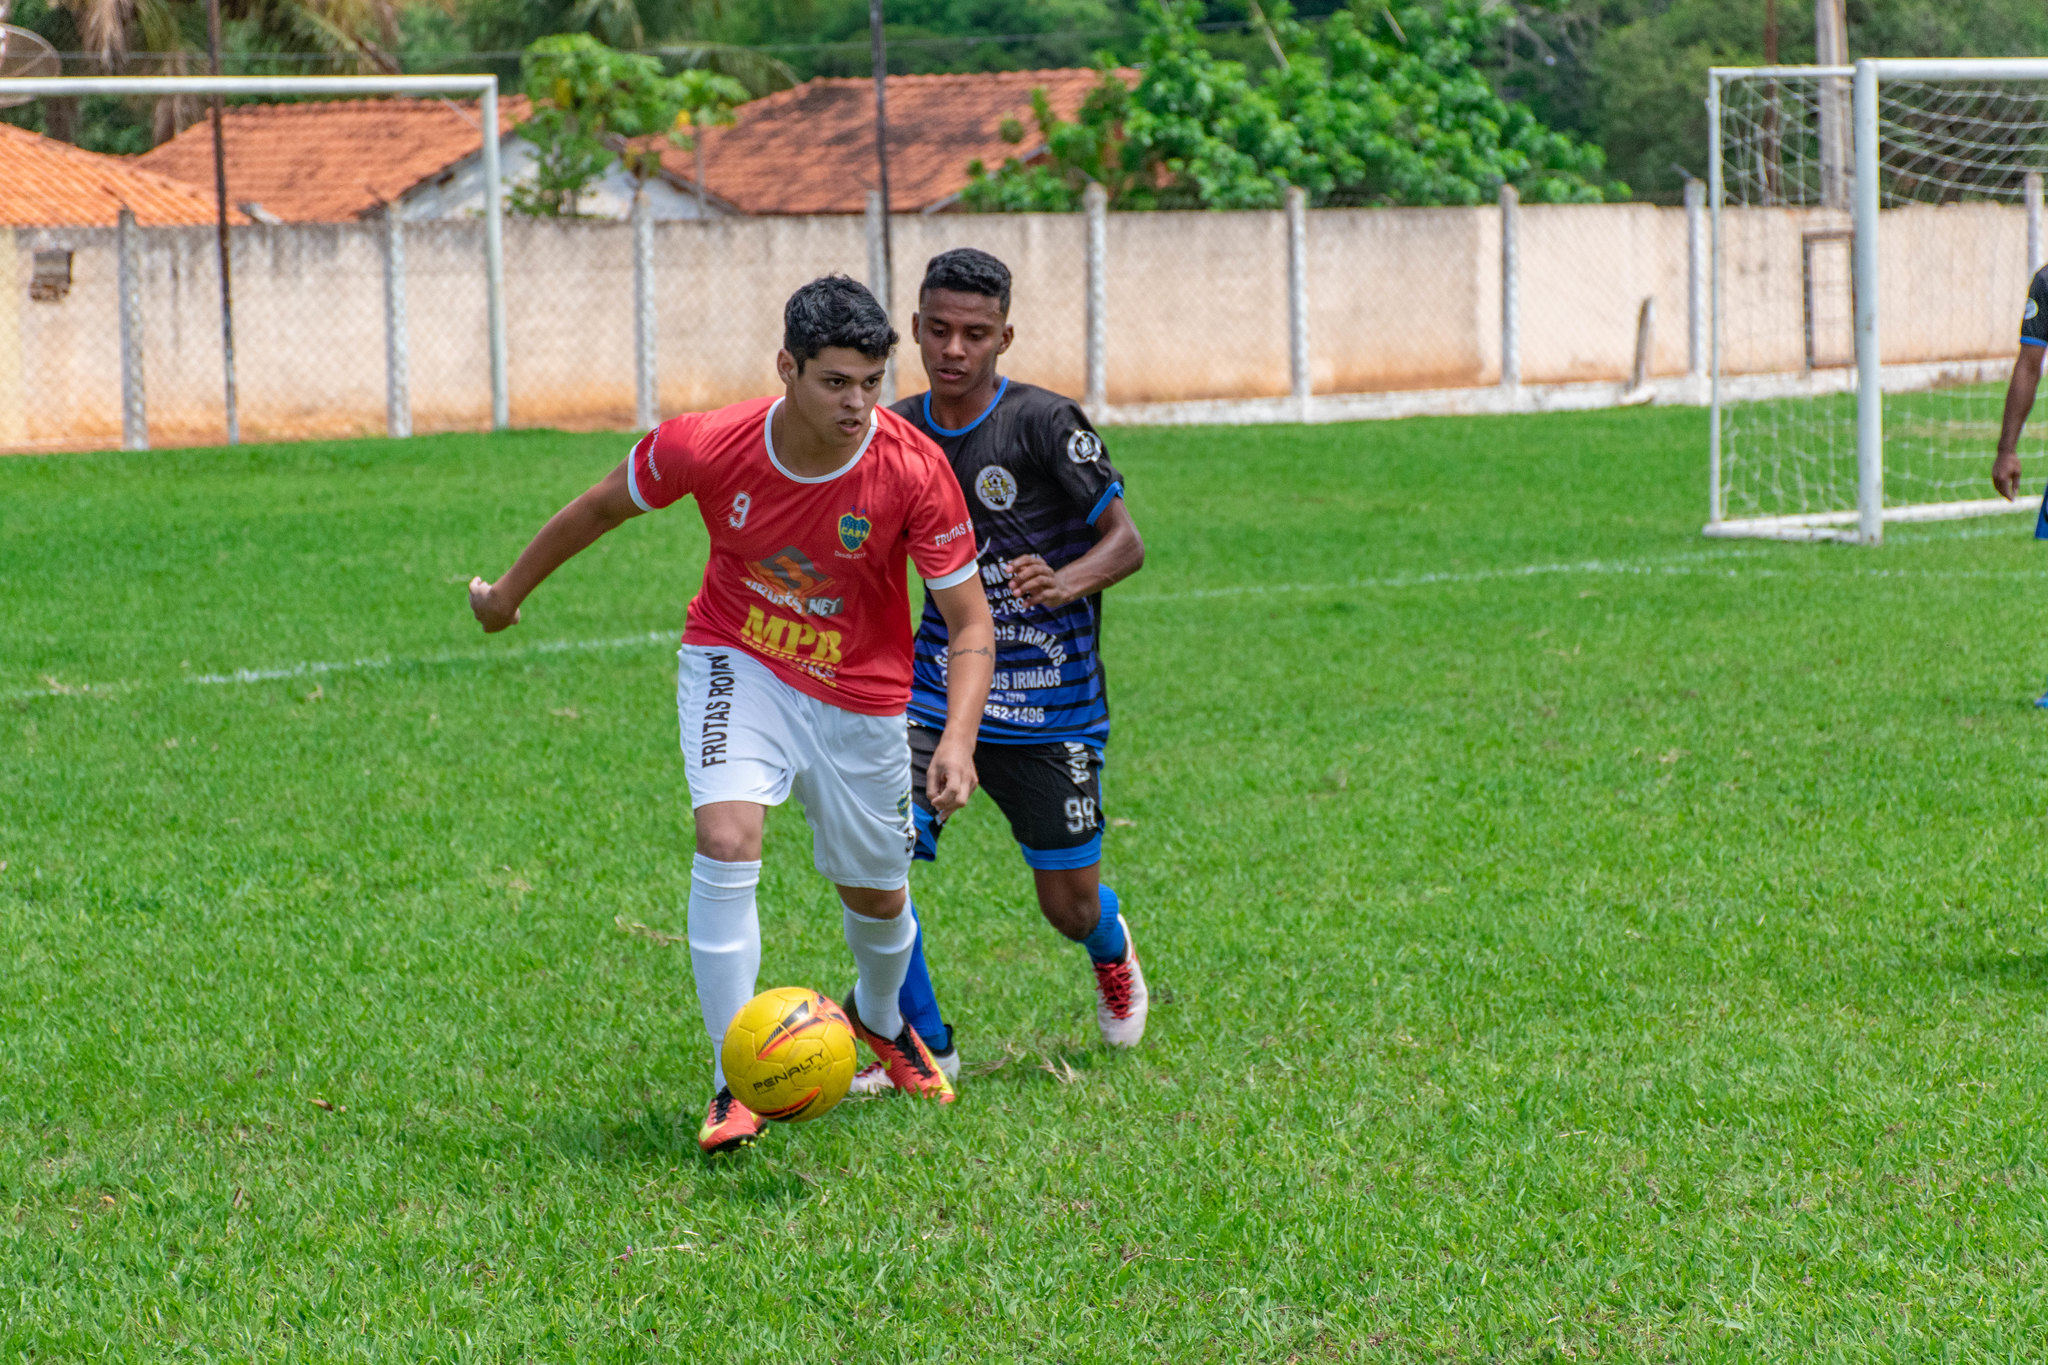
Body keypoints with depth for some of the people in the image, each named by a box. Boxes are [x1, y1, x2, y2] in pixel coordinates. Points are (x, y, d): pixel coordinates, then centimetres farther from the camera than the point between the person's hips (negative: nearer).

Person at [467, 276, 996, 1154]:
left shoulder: (914, 472, -24)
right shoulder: (708, 447, -23)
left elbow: (969, 622, -15)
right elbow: (602, 507, -2)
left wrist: (957, 739, -31)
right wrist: (509, 593, 11)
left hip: (859, 693, 1)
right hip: (736, 662, -1)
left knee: (876, 894, 13)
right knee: (727, 837, -25)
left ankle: (879, 1018, 50)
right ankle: (735, 1085, -17)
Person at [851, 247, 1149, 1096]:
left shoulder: (1044, 423, -13)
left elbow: (1126, 541, -10)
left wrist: (1064, 584, -29)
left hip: (1050, 707, -3)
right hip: (937, 690, 3)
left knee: (1070, 909, 5)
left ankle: (1110, 945, 44)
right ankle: (923, 1043, 1)